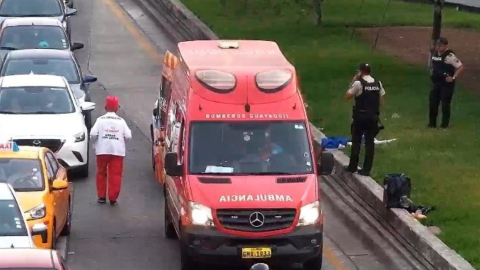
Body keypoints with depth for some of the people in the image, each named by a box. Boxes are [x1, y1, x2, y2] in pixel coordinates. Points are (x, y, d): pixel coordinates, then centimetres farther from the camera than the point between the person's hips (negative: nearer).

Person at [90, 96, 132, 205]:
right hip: (117, 151, 0)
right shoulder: (121, 121, 1)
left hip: (102, 151, 0)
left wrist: (95, 142, 9)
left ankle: (101, 196, 15)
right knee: (115, 175, 2)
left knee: (101, 173, 13)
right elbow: (128, 136, -3)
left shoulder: (100, 120, -2)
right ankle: (113, 198, -2)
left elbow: (93, 134, -11)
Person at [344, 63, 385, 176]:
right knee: (370, 142, 6)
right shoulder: (378, 84, 3)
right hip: (373, 116, 4)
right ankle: (366, 169, 6)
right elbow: (381, 100, 7)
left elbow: (348, 96, -4)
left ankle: (353, 166, 16)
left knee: (356, 141, 9)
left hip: (360, 116, -4)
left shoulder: (358, 83, -13)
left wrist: (353, 81, 0)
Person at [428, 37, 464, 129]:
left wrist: (453, 77, -19)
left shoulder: (449, 56, -20)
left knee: (445, 104, -3)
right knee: (433, 102, 9)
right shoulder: (435, 54, 6)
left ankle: (445, 124, 8)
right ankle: (432, 123, 20)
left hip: (447, 83, -8)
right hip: (436, 82, 8)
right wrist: (432, 73, 14)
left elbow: (461, 67, -21)